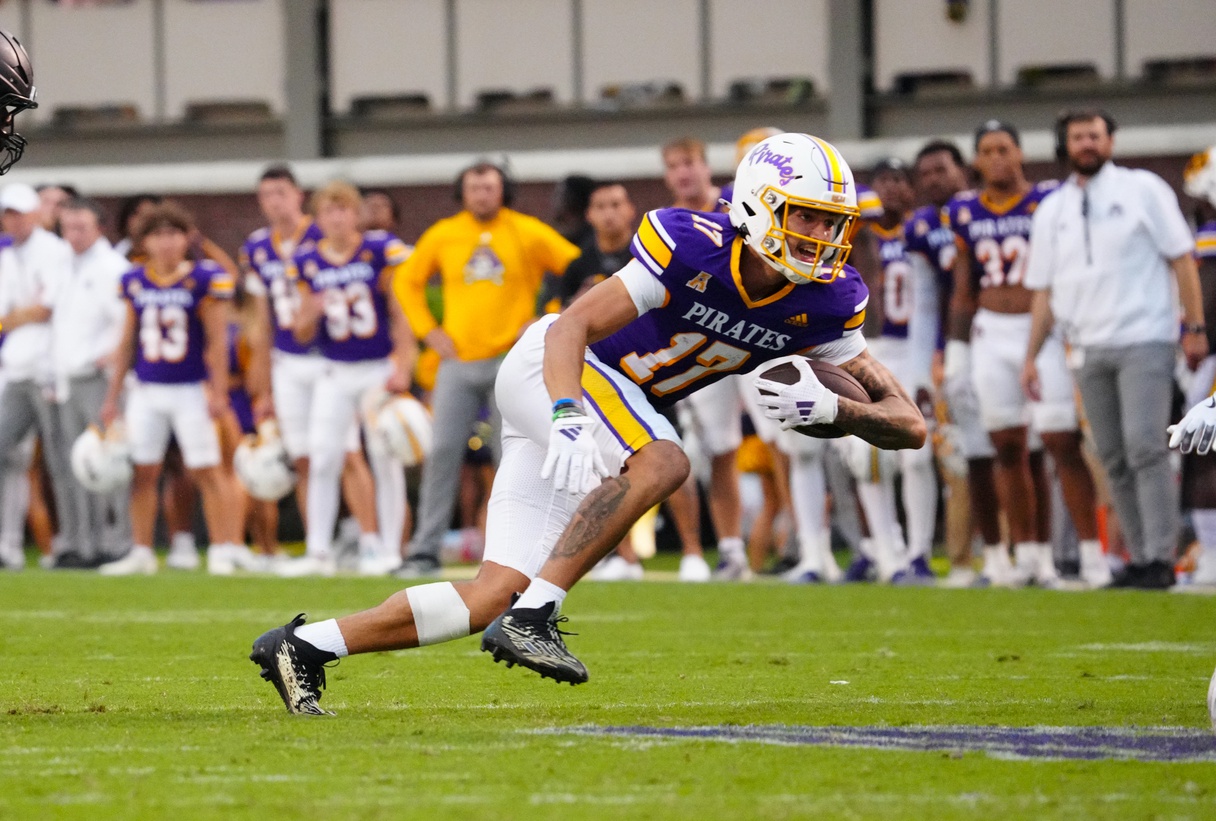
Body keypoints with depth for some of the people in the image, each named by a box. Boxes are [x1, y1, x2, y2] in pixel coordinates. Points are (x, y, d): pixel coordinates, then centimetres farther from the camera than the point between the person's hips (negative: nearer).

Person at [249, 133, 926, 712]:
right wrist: (568, 419, -43)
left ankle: (306, 647, 2)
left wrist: (834, 407, -27)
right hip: (549, 369, -7)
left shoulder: (823, 301, -7)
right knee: (663, 463, -35)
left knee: (496, 597, -3)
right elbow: (573, 326, -26)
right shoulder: (692, 247, -24)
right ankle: (531, 618, -32)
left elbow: (909, 424, -6)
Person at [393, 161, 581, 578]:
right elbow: (408, 282, 18)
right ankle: (425, 549, -1)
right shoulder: (442, 236, 6)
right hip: (458, 363, 2)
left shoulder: (529, 234, -1)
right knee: (443, 452, -4)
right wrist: (428, 330, 7)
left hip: (512, 362, -2)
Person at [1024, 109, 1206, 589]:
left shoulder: (1143, 190, 2)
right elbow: (1044, 289, 16)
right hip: (1089, 350, 5)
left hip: (1144, 342, -5)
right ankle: (1139, 561, 8)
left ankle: (1160, 559, -15)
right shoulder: (1052, 211, 14)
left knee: (1145, 447, -15)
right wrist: (1032, 356, 10)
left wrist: (1194, 328, -8)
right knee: (1113, 459, 3)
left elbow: (1181, 258, -1)